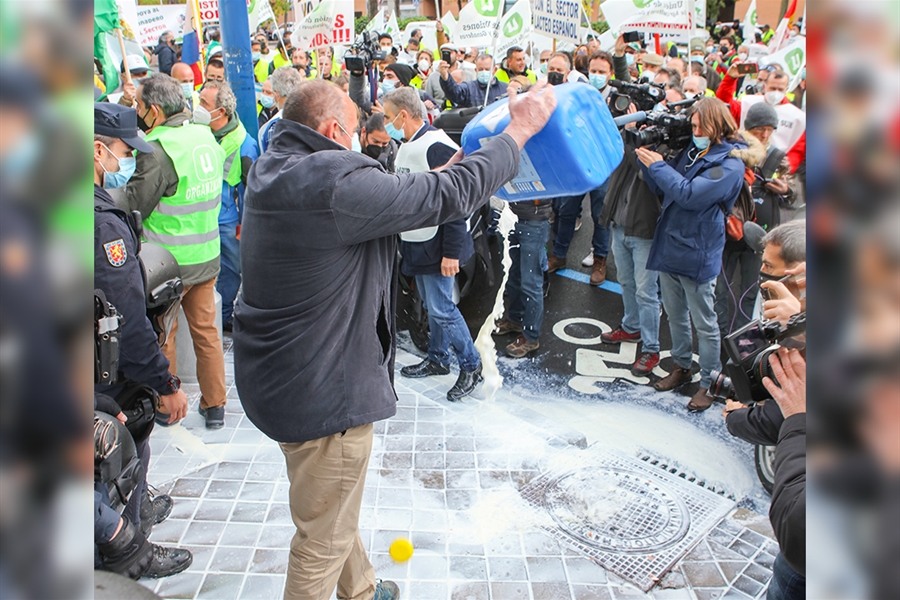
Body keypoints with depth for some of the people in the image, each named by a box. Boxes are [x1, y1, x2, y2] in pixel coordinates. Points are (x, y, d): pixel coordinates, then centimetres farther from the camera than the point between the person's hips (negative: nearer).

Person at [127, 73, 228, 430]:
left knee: (162, 335, 12)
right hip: (207, 255, 6)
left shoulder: (158, 150, -20)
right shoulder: (206, 137, 2)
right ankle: (214, 406, 21)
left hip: (169, 262, -6)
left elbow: (134, 206, -17)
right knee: (206, 330, 13)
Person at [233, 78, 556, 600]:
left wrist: (443, 173, 9)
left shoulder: (271, 169, 3)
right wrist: (518, 130, -11)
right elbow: (449, 196, -22)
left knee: (338, 506, 31)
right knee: (325, 536, 11)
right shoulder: (335, 182, -27)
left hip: (276, 374, 11)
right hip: (320, 390, -11)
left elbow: (386, 199, 12)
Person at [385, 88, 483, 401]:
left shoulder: (437, 146, -19)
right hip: (414, 243, 9)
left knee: (441, 308, -5)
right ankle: (438, 359, 31)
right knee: (431, 305, 17)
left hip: (436, 245, -9)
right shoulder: (406, 146, 12)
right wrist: (402, 238, 17)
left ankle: (471, 366, 11)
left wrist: (451, 252, -22)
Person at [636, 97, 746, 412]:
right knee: (675, 315, 19)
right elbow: (663, 190, 12)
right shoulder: (692, 150, 11)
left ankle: (709, 383, 18)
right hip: (668, 247, 7)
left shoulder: (730, 163, -13)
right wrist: (647, 159, -2)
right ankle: (681, 366, 36)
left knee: (704, 324, 4)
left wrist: (657, 166, -13)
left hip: (697, 254, -7)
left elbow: (690, 195, -23)